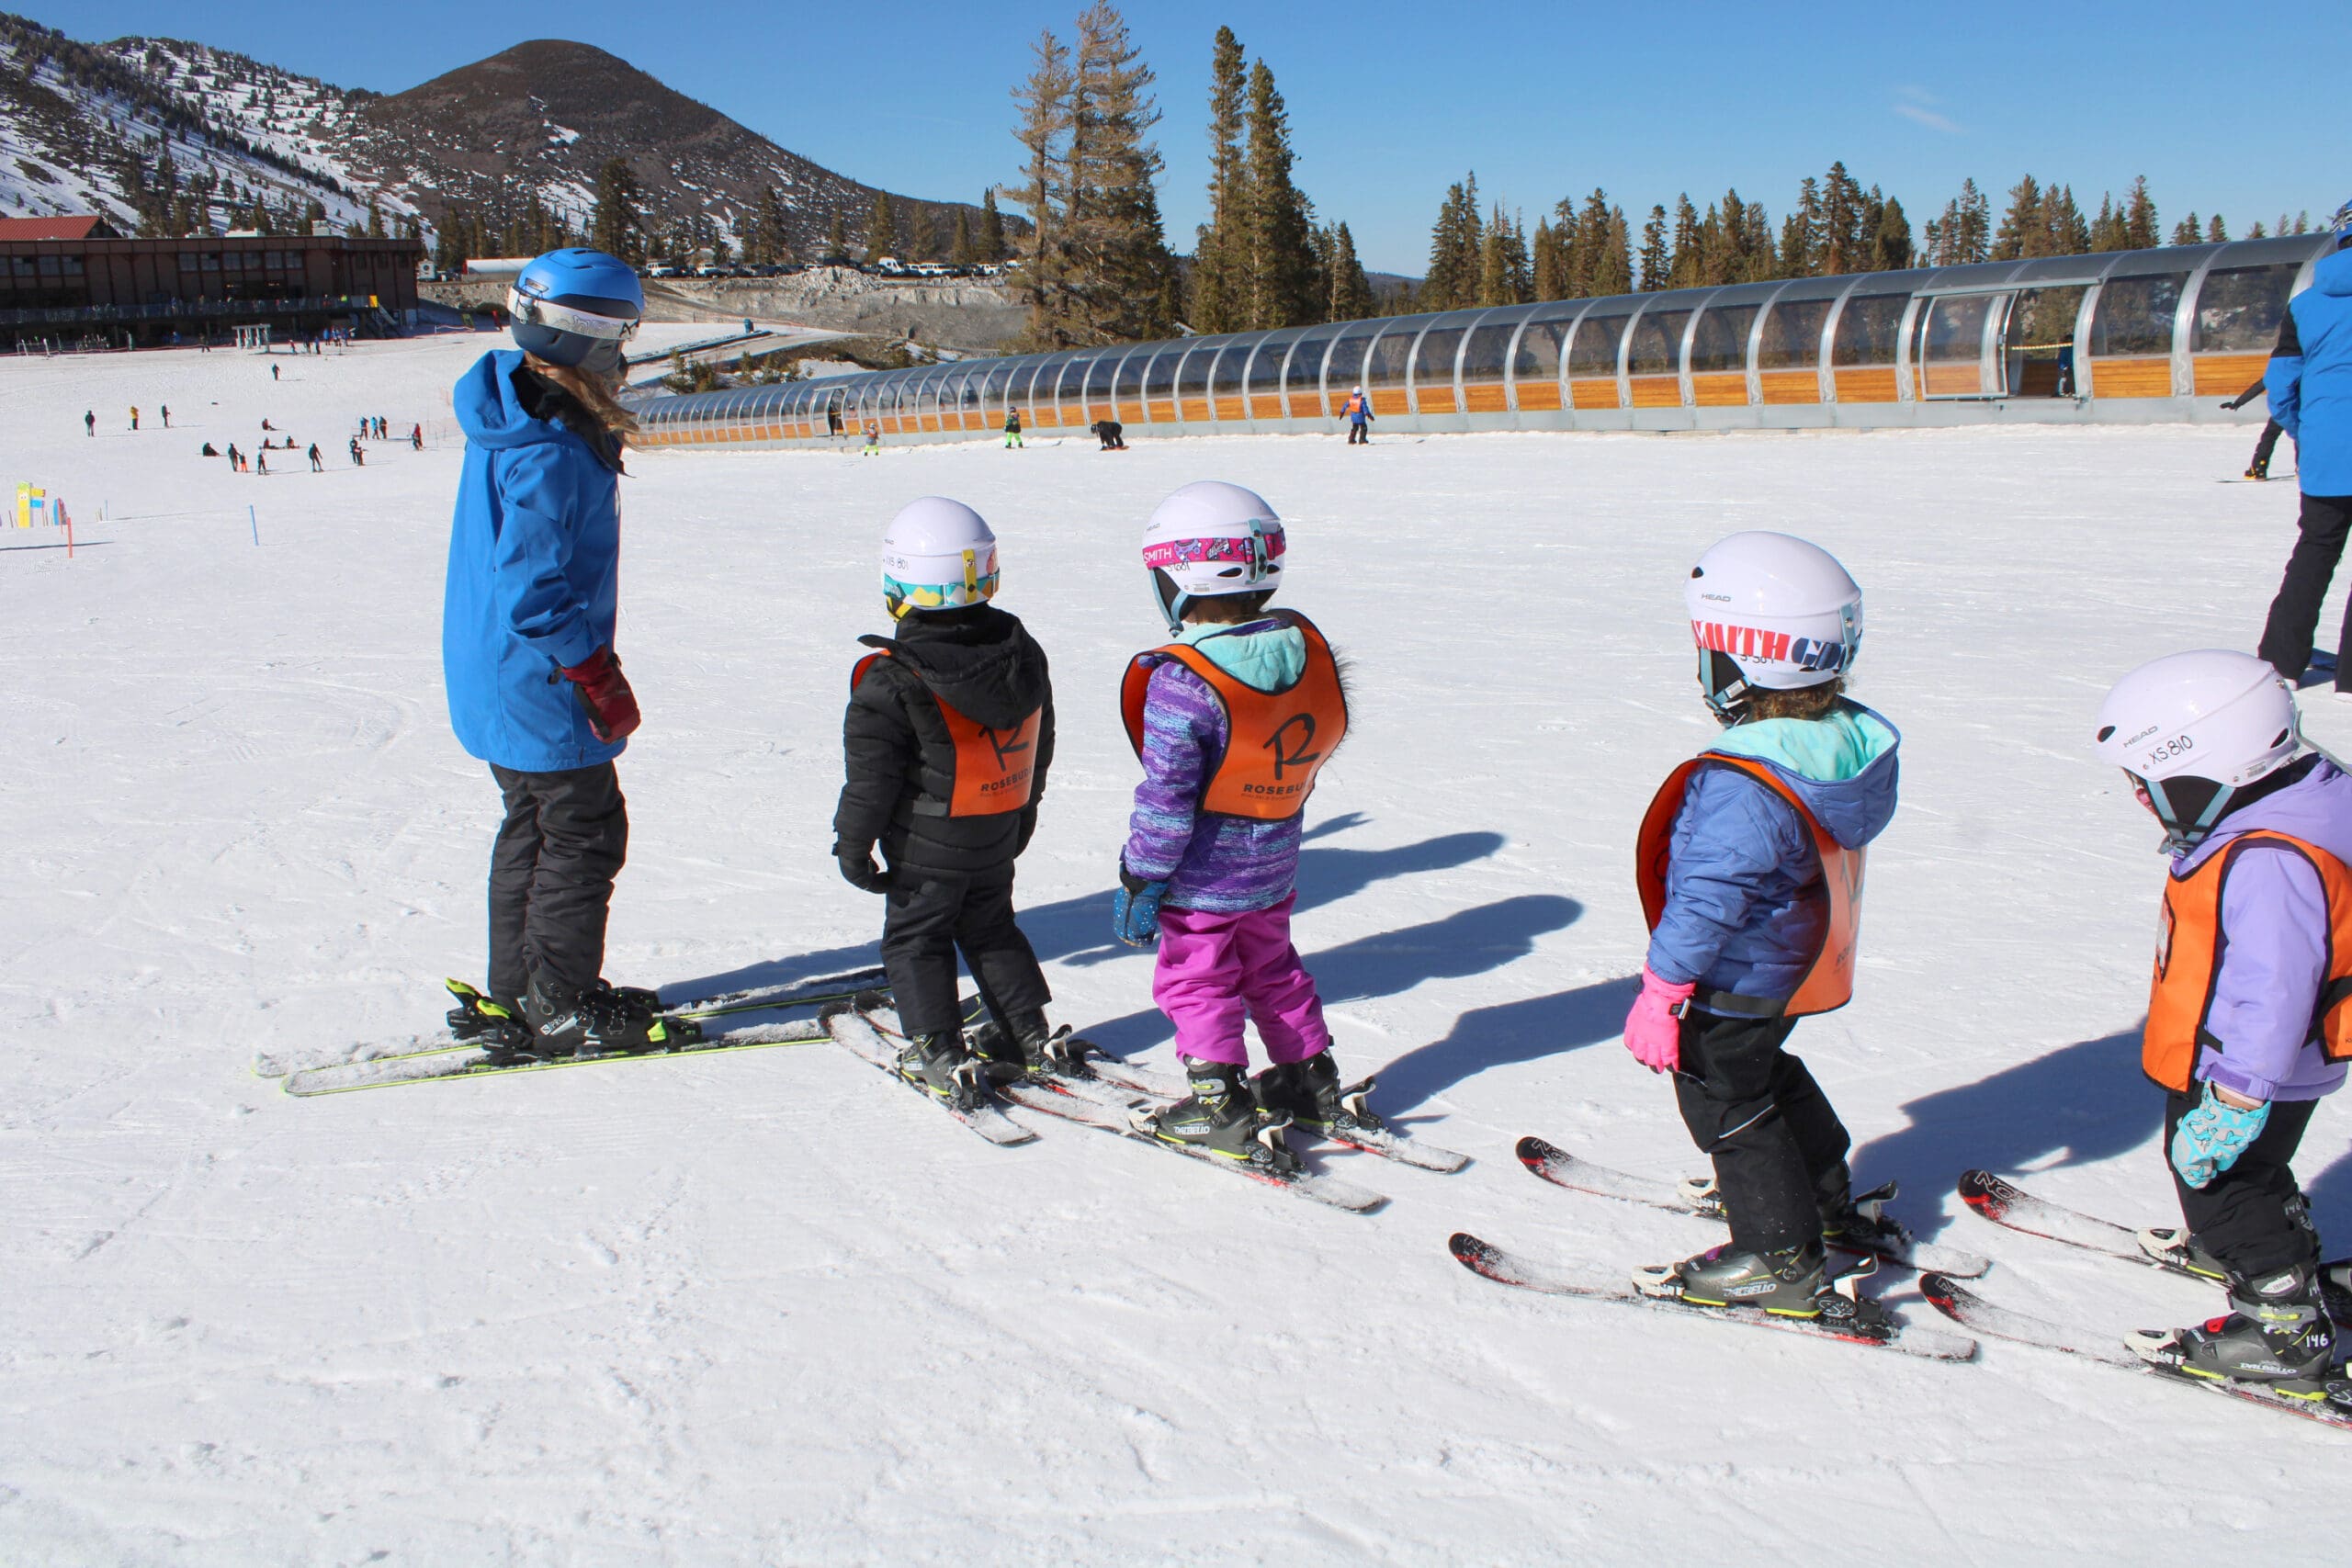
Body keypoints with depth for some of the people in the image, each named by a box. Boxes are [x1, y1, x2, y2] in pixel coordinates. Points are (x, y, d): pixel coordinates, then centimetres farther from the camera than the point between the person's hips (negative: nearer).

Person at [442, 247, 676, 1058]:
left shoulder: (515, 417, 7)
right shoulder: (547, 451, -26)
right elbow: (534, 591, -27)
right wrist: (601, 680, -18)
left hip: (497, 678, 10)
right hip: (539, 688, -10)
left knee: (536, 826, 19)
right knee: (583, 834, 2)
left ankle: (514, 997, 30)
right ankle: (562, 1008, 14)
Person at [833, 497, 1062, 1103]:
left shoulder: (893, 681, -22)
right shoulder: (1023, 651, -2)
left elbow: (870, 775, -17)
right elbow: (1039, 741, 10)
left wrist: (853, 842, -5)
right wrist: (1024, 805, 24)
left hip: (927, 847, -6)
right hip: (1000, 838, 6)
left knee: (915, 941, 9)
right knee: (991, 928, 22)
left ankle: (940, 1057, 9)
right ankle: (1030, 1034, 25)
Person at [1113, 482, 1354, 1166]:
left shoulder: (1182, 682, -26)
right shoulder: (1306, 647, -7)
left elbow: (1165, 800, -23)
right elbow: (1323, 740, 8)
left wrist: (1140, 883, -12)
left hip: (1203, 878, -7)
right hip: (1275, 867, 7)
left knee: (1196, 981, 9)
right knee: (1272, 969, 24)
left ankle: (1221, 1106, 12)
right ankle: (1311, 1076, 34)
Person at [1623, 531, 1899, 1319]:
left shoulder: (1741, 787, -35)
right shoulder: (1852, 738, -8)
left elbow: (1705, 901, -30)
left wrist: (1659, 992, -21)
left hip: (1738, 984, -9)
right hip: (1800, 967, 9)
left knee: (1726, 1104, 10)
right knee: (1769, 1075, 29)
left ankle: (1781, 1261, 19)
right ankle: (1830, 1203, 44)